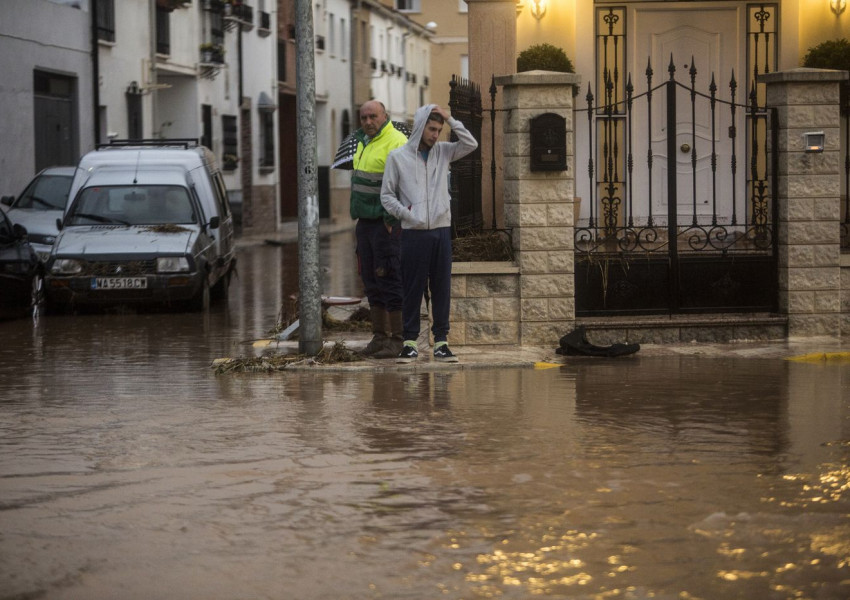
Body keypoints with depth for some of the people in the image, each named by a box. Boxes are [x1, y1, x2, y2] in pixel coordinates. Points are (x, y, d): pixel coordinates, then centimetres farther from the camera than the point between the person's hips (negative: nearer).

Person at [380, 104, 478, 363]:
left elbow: (471, 144, -1)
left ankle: (441, 341, 7)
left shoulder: (443, 152, 10)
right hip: (413, 232, -3)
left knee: (442, 288, 3)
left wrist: (450, 119, -5)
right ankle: (410, 342, 6)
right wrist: (405, 213, -12)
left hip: (441, 230, 3)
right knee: (413, 289, 0)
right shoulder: (398, 156, 2)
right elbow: (387, 195, 3)